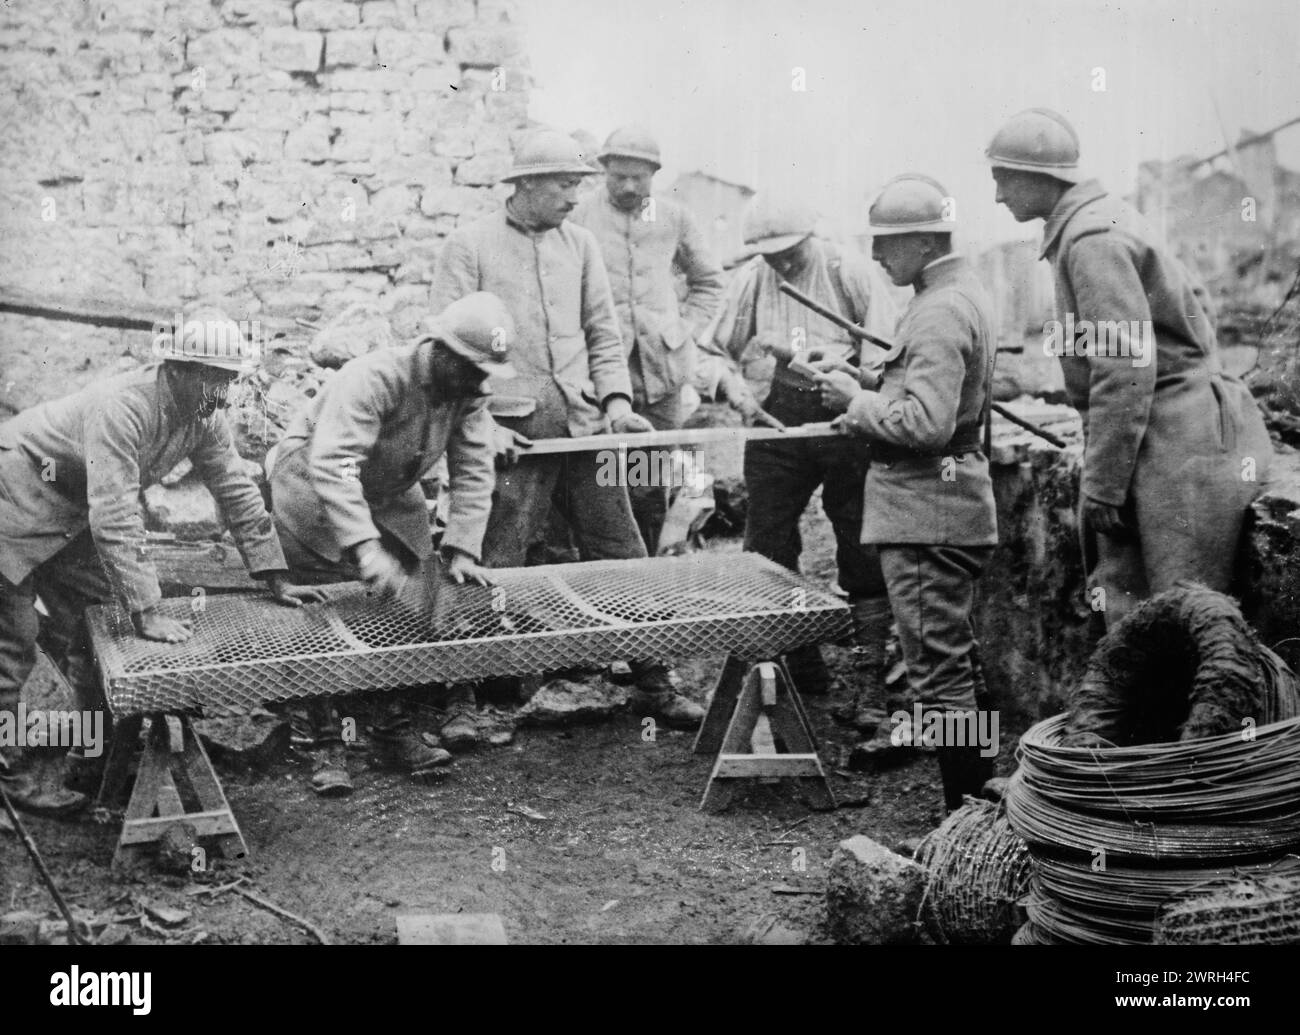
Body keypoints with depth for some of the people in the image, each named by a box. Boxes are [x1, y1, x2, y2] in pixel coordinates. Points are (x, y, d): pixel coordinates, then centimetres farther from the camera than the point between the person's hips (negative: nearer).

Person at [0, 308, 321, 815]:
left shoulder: (204, 416, -9)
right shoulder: (123, 407, -34)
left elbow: (237, 491, -2)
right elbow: (116, 518, -37)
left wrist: (277, 581, -3)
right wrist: (147, 613, -37)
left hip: (73, 514, 8)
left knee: (93, 629, 9)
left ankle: (100, 754, 20)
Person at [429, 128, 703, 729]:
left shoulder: (580, 245, 14)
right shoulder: (469, 248, 0)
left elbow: (603, 334, 16)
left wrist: (616, 399, 1)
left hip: (585, 428, 4)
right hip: (513, 435, -4)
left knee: (623, 556, 5)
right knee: (497, 572, -1)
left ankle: (653, 685, 13)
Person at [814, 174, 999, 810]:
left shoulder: (940, 311, -18)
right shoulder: (962, 293, 15)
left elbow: (927, 421, -27)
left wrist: (858, 403, -13)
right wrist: (869, 387, 11)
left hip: (927, 512, -11)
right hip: (947, 501, 11)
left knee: (939, 672, -6)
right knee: (955, 664, 19)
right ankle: (979, 801, 29)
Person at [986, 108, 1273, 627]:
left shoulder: (1093, 240, -16)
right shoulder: (1102, 219, 16)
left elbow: (1124, 370, -22)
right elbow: (1193, 302, 21)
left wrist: (1101, 484, -19)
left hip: (1179, 443, -10)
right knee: (1122, 597, 8)